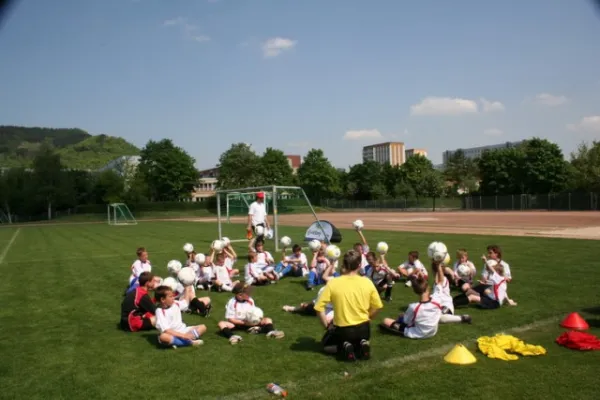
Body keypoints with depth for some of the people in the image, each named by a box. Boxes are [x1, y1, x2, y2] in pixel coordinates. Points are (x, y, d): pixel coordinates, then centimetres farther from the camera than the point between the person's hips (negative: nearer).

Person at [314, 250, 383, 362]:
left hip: (342, 329, -2)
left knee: (326, 344, 27)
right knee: (361, 339, 37)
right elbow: (377, 306, -1)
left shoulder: (333, 283, -14)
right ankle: (362, 344, 1)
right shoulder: (367, 282, -9)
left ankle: (344, 347, -4)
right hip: (363, 328, 2)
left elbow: (319, 307, -14)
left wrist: (327, 325, 0)